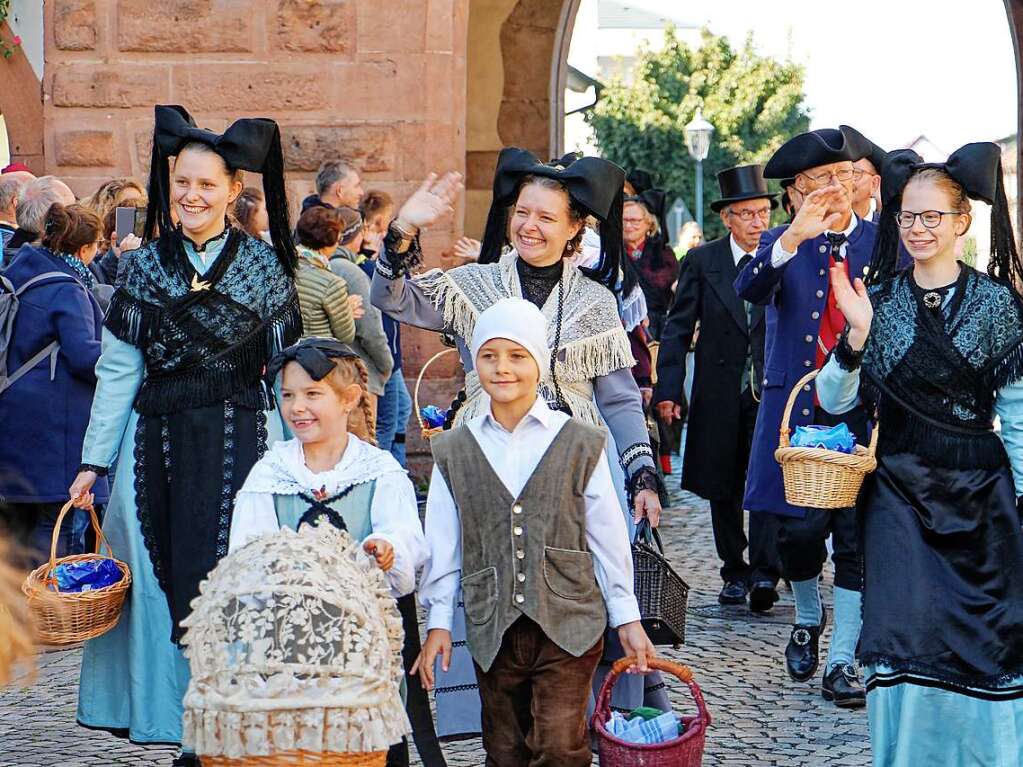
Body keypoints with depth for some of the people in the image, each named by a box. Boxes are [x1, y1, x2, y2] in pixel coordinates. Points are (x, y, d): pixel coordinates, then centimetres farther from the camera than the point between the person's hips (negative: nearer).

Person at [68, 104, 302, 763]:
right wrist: (94, 462, 4)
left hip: (242, 441, -2)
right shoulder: (144, 266, 7)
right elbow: (117, 370, 7)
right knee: (164, 578, 3)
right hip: (158, 441, 2)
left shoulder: (264, 265, 3)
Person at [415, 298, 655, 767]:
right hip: (493, 632, 3)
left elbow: (608, 538, 4)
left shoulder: (580, 445, 1)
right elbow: (442, 545, 9)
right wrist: (439, 622, 6)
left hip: (568, 624, -2)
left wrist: (626, 618, 5)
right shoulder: (453, 452, 6)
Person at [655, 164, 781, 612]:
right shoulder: (702, 261, 3)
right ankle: (735, 573, 22)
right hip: (719, 395, 2)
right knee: (724, 489, 9)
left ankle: (764, 573, -14)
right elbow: (678, 329, 2)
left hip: (772, 394, -1)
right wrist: (668, 390, -7)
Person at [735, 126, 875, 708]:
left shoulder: (885, 244, 6)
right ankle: (809, 616, 30)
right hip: (794, 412, 0)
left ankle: (842, 661, 8)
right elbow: (750, 291, -16)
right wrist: (795, 237, -31)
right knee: (797, 529, 0)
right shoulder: (781, 244, 6)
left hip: (863, 414, 0)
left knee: (857, 537, -1)